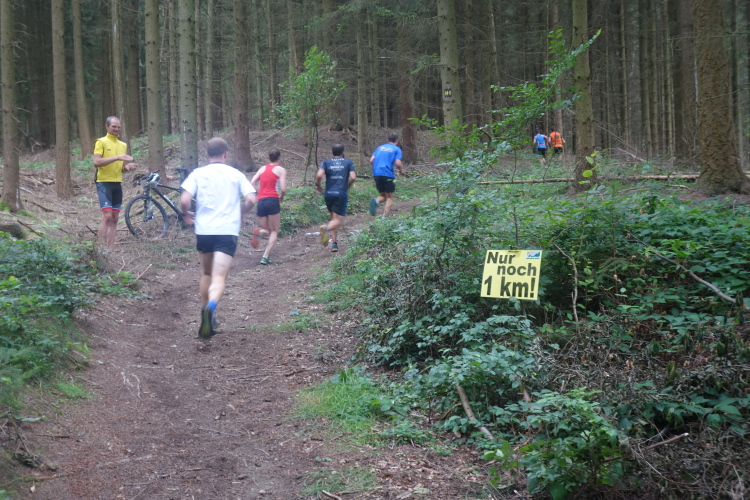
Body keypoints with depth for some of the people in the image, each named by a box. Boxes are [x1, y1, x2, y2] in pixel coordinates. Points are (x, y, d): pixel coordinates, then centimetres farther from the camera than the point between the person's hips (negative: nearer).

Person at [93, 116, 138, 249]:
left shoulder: (123, 145, 16)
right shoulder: (101, 142, -4)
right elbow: (96, 162, -16)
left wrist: (127, 167, -1)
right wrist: (116, 157, -22)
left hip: (117, 183, 7)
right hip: (104, 182, -7)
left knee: (114, 218, 5)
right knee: (107, 216, -15)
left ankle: (110, 249, 7)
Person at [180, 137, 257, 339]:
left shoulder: (198, 173, 5)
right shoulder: (236, 175, 6)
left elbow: (184, 200, -7)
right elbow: (251, 200, -2)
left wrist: (187, 215, 14)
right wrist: (239, 212, 18)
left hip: (204, 230, 2)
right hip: (228, 232, -2)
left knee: (206, 273, 23)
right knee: (219, 278, -10)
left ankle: (205, 316, 31)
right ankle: (210, 307, -39)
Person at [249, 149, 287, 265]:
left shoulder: (263, 168, 16)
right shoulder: (281, 170, 3)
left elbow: (252, 183, 5)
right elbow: (283, 189, -6)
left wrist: (260, 193, 13)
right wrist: (281, 197, 14)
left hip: (261, 202, 4)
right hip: (273, 201, -4)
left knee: (267, 231, 15)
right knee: (274, 232, 6)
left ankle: (258, 232, -21)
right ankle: (265, 256, -10)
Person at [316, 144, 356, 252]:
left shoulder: (326, 162, 7)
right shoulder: (348, 162, 6)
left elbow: (319, 175, -10)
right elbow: (353, 177, -6)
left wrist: (317, 185, 8)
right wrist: (347, 186, 11)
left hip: (328, 194, 3)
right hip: (341, 194, -3)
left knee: (333, 218, 17)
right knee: (338, 220, -4)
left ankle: (334, 244, 11)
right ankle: (326, 228, -37)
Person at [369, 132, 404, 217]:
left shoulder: (380, 147, 17)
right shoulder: (397, 149, 3)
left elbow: (371, 160, 9)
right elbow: (398, 163, -9)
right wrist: (401, 170, 11)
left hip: (376, 174, 4)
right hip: (388, 174, -4)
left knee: (383, 195, 16)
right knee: (389, 197, 8)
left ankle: (375, 201, -18)